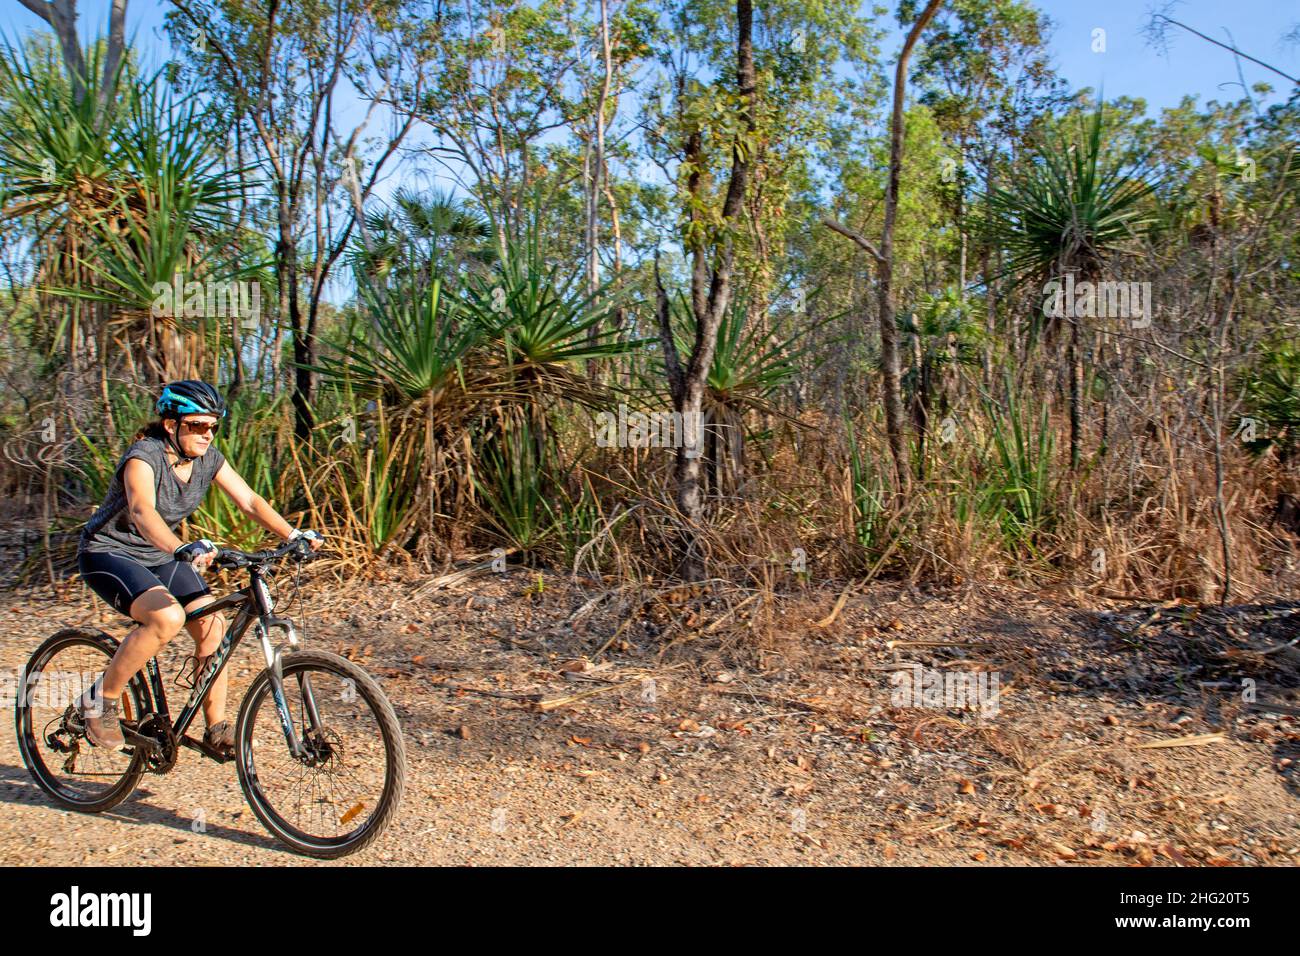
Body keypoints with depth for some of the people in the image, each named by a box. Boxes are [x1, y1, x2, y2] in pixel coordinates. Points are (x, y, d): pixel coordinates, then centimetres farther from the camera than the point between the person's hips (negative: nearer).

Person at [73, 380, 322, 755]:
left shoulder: (209, 458, -7)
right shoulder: (144, 456, -27)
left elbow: (249, 500, -12)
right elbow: (142, 510, -45)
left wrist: (293, 535, -28)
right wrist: (183, 549, -63)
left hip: (161, 555, 6)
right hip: (109, 552, -6)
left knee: (213, 626, -11)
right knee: (168, 617, -31)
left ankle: (217, 728, 4)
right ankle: (99, 700, -9)